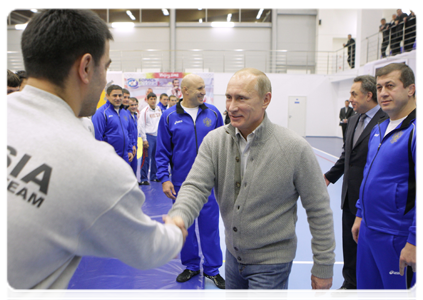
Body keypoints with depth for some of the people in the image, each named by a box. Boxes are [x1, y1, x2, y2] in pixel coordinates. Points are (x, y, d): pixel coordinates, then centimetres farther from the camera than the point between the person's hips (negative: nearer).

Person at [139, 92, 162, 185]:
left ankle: (154, 176, 23)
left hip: (157, 136, 6)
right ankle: (144, 178, 2)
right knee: (147, 158, -5)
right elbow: (141, 126, -9)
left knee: (156, 157, 11)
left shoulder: (159, 110, 10)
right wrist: (144, 139, -12)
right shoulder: (144, 111, -7)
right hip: (148, 136, -5)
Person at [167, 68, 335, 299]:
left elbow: (318, 209, -12)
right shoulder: (214, 141, -9)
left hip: (270, 262, -4)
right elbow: (196, 187, -15)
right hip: (233, 254, 5)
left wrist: (324, 266, -6)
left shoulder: (295, 148, -20)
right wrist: (179, 217, -37)